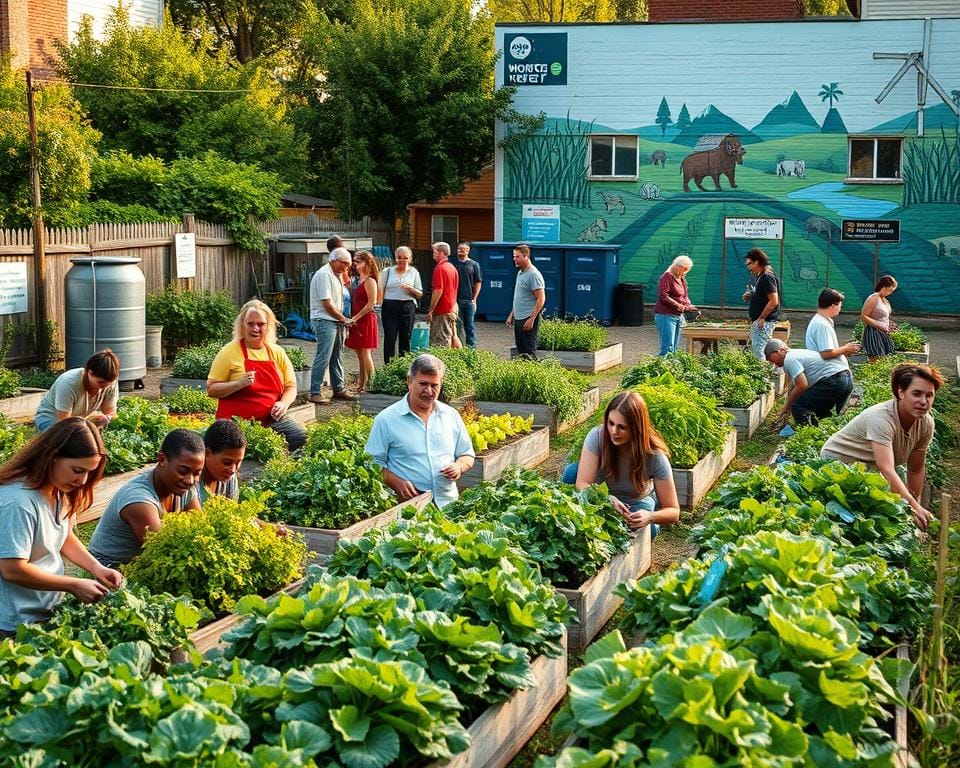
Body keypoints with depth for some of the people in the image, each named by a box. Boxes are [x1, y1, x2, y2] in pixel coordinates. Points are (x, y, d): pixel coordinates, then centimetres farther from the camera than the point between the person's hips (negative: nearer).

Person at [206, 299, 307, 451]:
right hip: (237, 421, -4)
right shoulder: (229, 352, -1)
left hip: (273, 419, 4)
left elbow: (291, 386, 17)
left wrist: (284, 403, -5)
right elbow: (211, 390, -2)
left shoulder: (277, 352, 11)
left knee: (300, 437, -21)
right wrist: (239, 383, -18)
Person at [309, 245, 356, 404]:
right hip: (324, 321, -10)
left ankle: (339, 389, 22)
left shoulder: (337, 275, 17)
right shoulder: (324, 274, -14)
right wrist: (344, 319, -9)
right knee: (323, 357, -11)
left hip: (336, 321, 10)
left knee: (337, 357, 14)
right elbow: (327, 304, -17)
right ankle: (315, 393, -9)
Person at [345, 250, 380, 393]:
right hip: (357, 322, 9)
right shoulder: (359, 281, 15)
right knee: (360, 355, 11)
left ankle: (371, 384, -5)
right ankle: (361, 385, 16)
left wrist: (355, 318, -17)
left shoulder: (370, 281, -12)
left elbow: (371, 303, -18)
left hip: (366, 320, -9)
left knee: (365, 353, -8)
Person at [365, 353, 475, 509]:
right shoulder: (386, 420, 4)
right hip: (409, 503, -3)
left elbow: (467, 455, 24)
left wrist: (459, 467, 2)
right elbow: (373, 463, 3)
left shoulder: (451, 416, 15)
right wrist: (396, 483, -13)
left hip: (448, 502, 3)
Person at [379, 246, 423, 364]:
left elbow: (420, 294, 9)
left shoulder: (414, 272, 12)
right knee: (390, 337, -7)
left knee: (406, 337, 3)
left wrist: (411, 289, -10)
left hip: (407, 307, 1)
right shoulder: (387, 271, 11)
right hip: (390, 306, -1)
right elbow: (380, 290, 10)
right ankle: (388, 364, -4)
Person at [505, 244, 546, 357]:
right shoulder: (520, 273, 16)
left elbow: (541, 299, -18)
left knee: (529, 351, -7)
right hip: (518, 319, 9)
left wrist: (531, 319, -22)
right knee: (520, 351, 12)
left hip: (528, 320, -9)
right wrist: (511, 315, 20)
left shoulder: (533, 274, -14)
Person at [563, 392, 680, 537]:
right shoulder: (597, 436, -28)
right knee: (572, 473, -28)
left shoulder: (655, 457, -29)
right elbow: (582, 484, -31)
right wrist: (608, 499, -52)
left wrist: (650, 517, -47)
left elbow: (673, 512, -24)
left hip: (637, 504, 0)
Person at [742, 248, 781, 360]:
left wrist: (761, 318, -18)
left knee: (760, 355, -11)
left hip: (764, 322, -11)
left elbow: (774, 301, -21)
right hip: (757, 322, 11)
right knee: (755, 352, 14)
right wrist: (750, 297, 7)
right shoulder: (761, 277, 15)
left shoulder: (767, 277, -16)